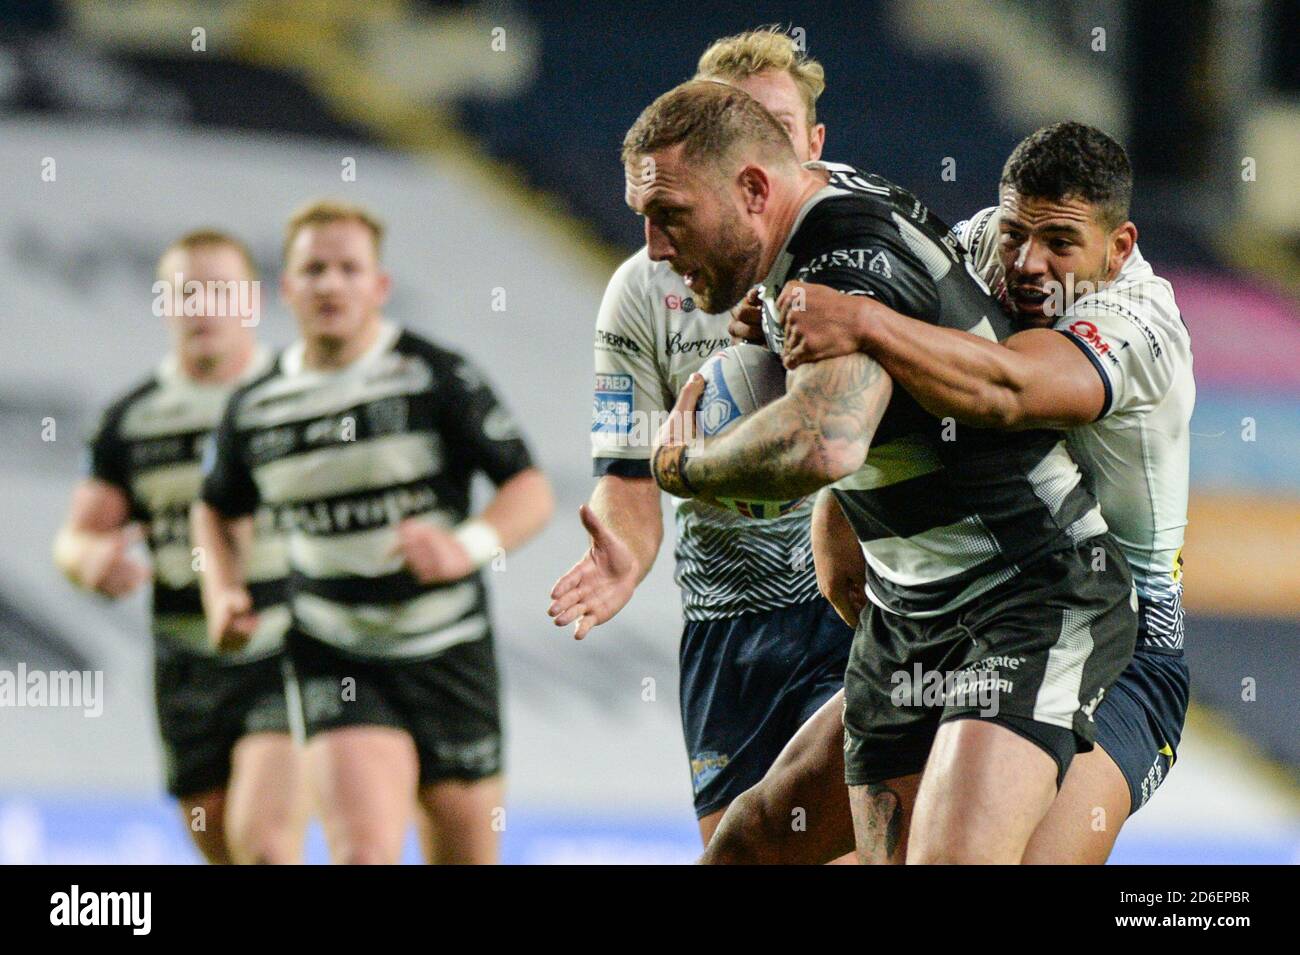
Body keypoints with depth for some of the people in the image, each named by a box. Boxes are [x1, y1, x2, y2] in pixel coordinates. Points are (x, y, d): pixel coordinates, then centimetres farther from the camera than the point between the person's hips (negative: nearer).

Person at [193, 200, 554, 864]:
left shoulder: (438, 378, -6)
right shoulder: (254, 409, 3)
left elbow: (531, 491, -7)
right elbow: (218, 510, 22)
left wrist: (466, 547, -25)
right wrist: (223, 593, 3)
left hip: (447, 656, 0)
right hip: (334, 664, 0)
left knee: (463, 860, 7)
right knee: (364, 855, -20)